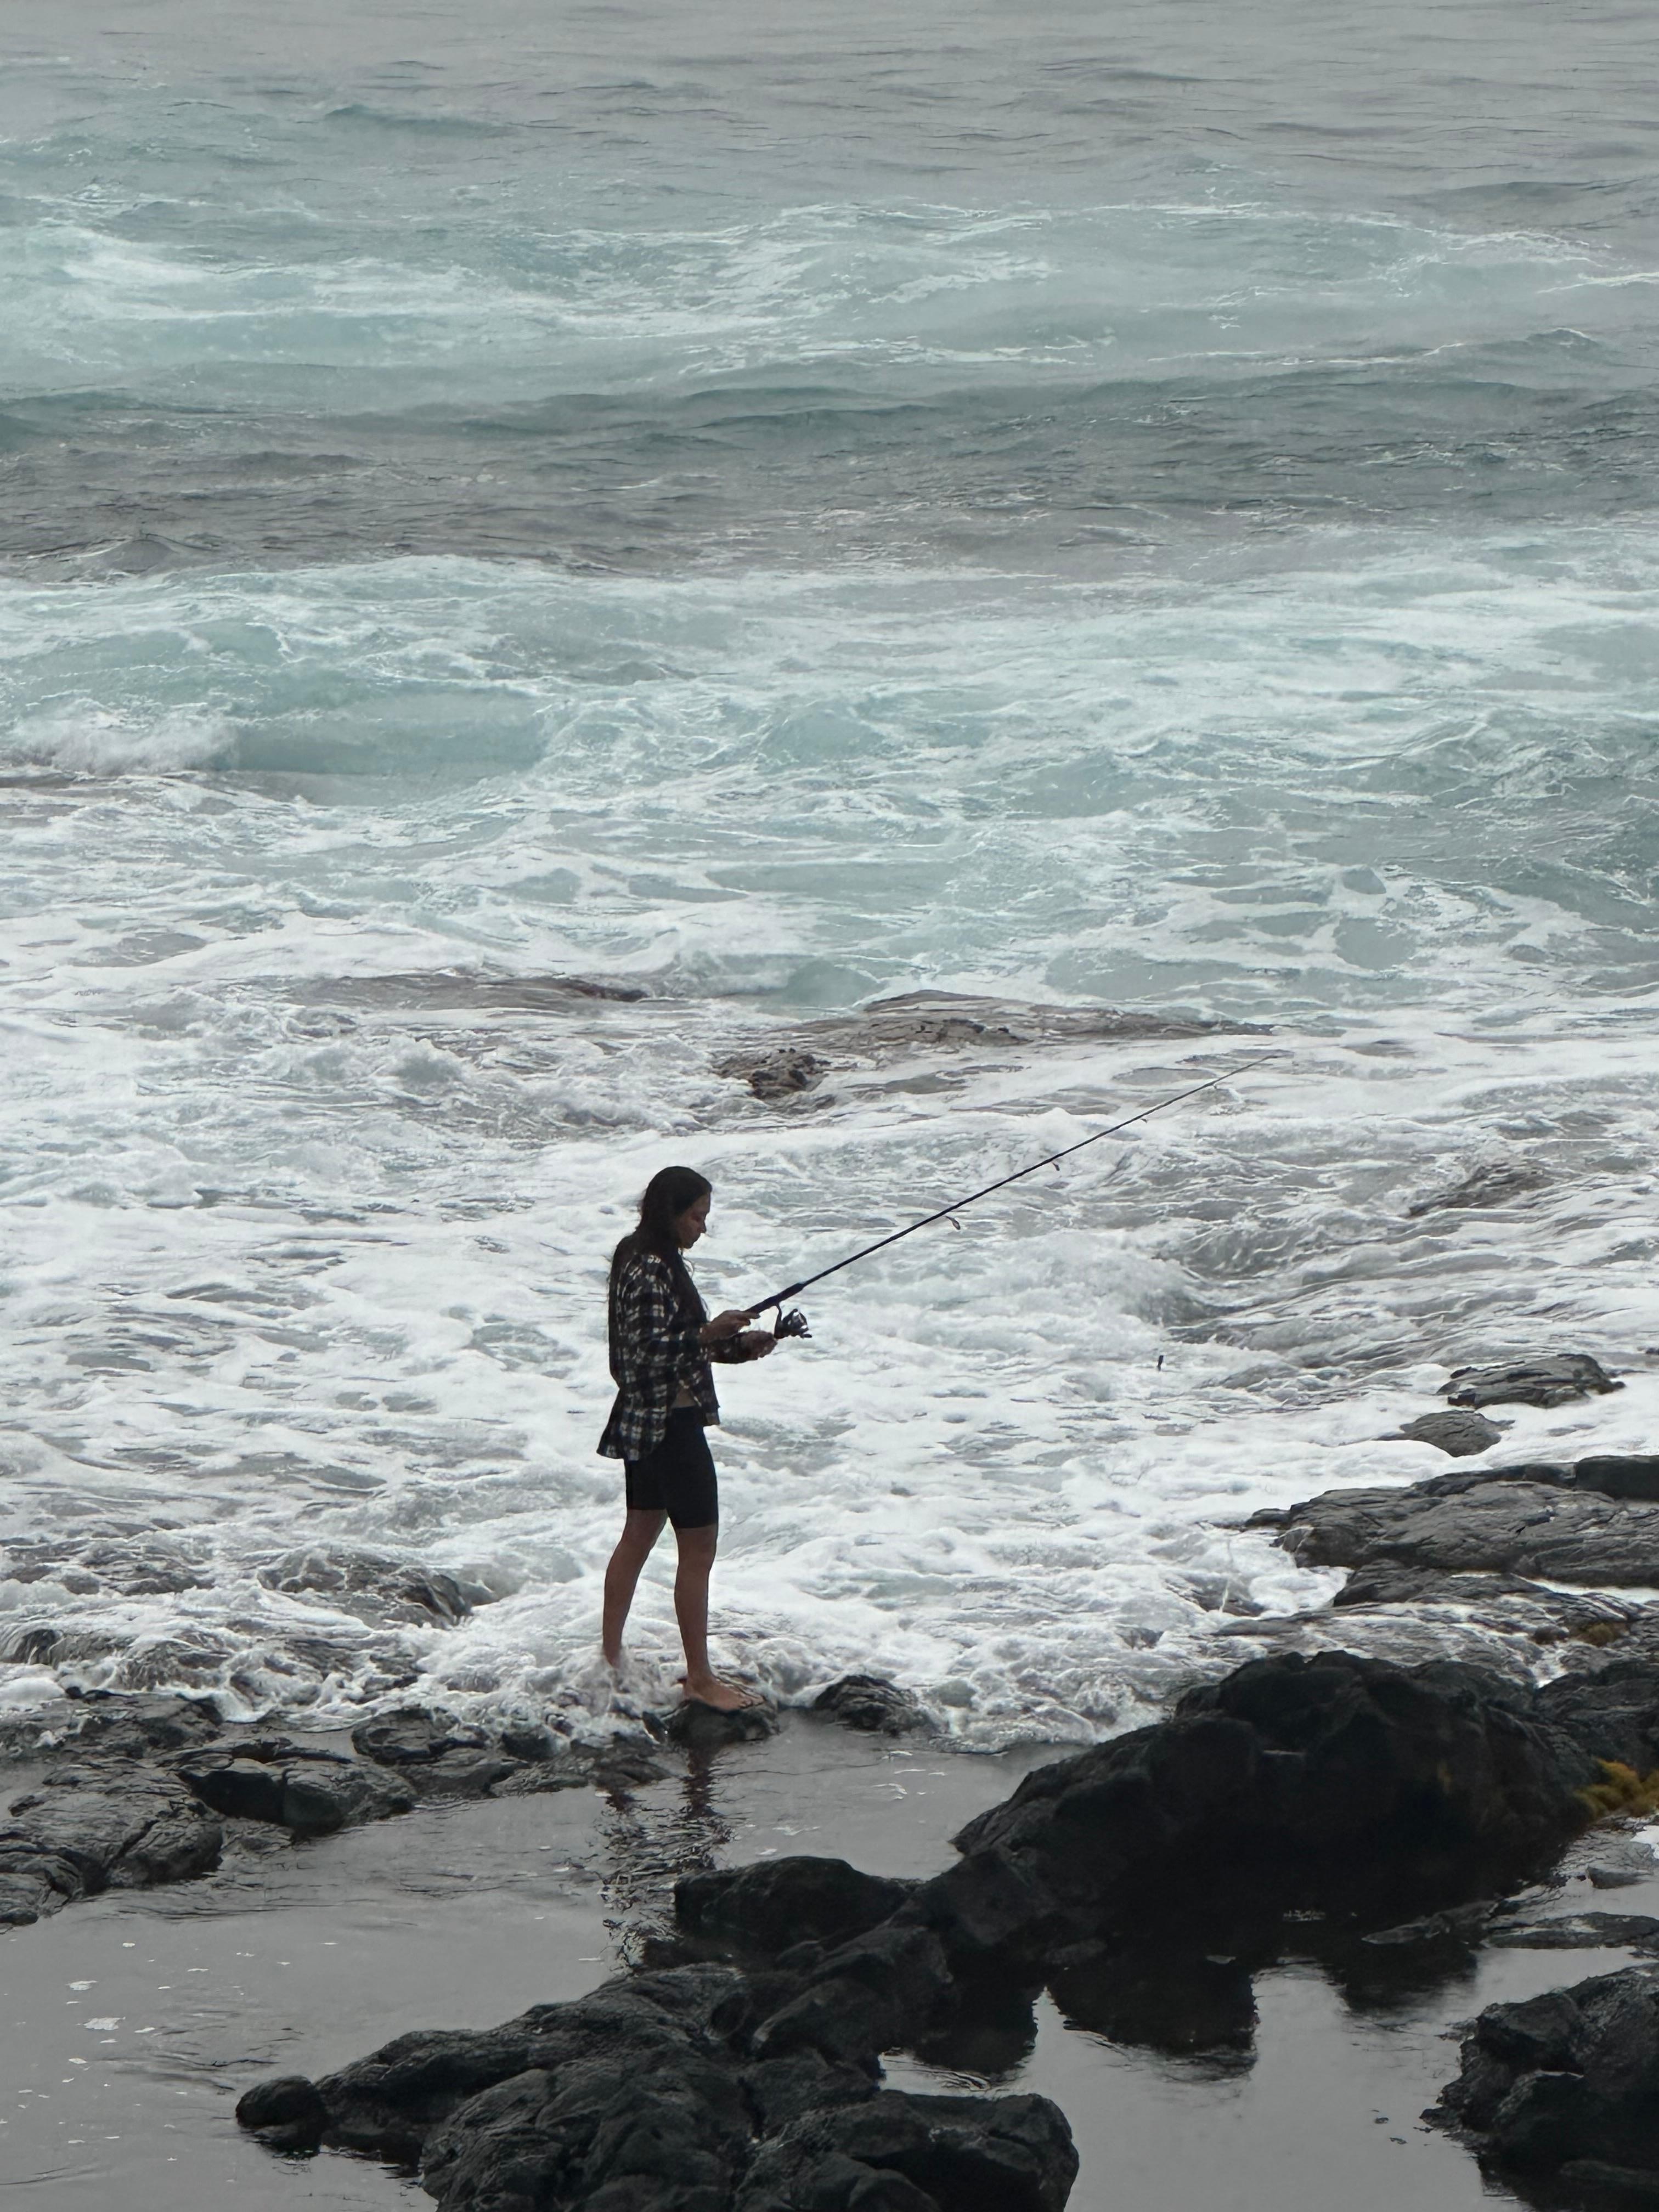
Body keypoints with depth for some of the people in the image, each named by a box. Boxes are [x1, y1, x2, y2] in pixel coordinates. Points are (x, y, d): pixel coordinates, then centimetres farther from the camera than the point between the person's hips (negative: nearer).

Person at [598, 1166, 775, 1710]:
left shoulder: (647, 1260, 11)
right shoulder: (652, 1269, -20)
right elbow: (649, 1353, -25)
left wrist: (736, 1344, 5)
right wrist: (710, 1334, -23)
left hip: (643, 1422, 11)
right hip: (672, 1423, -11)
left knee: (639, 1536, 17)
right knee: (699, 1549, -4)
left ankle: (611, 1660, 24)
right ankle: (700, 1679, 1)